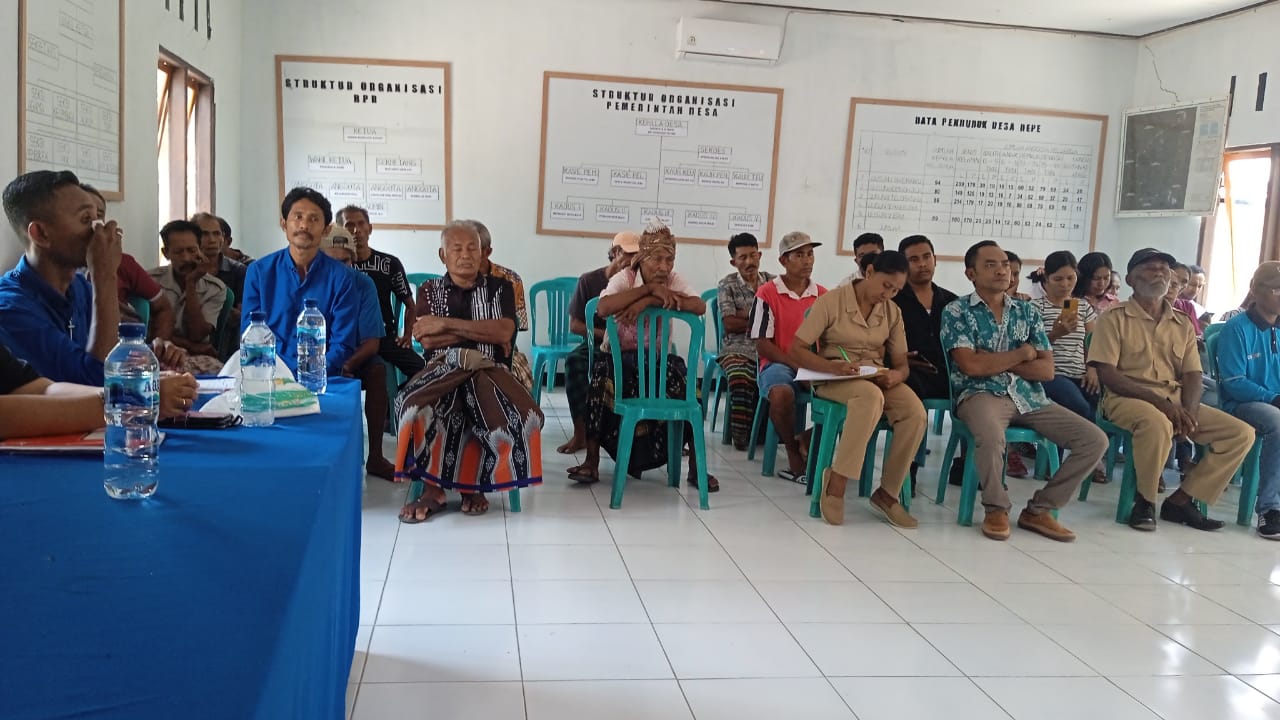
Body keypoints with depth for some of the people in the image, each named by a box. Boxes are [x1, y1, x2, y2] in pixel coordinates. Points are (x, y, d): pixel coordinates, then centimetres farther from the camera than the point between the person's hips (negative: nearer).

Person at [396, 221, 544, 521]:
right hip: (443, 369, 0)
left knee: (520, 412, -32)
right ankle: (433, 489, -20)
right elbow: (427, 339, -2)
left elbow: (504, 332, -6)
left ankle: (475, 483, -10)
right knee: (414, 404, -35)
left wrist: (446, 323, -8)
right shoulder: (429, 290, 15)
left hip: (489, 369, 0)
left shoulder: (500, 288, 14)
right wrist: (484, 331, -4)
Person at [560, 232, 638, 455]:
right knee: (574, 360, -35)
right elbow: (574, 325, -1)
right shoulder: (589, 280, 1)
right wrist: (604, 334, -14)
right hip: (595, 344, 0)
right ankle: (581, 431, -31)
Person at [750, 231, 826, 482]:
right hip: (778, 364, -4)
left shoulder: (823, 295, 11)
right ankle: (794, 453, -13)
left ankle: (807, 440, -4)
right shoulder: (767, 293, -2)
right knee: (782, 392, -38)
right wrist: (796, 364, -16)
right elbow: (762, 345, -6)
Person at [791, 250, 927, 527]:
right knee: (871, 396, -40)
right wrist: (833, 366, -28)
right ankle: (836, 480, -29)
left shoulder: (892, 311, 9)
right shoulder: (831, 301, -6)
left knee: (916, 413, -26)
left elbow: (901, 362, 9)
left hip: (877, 378, 5)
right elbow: (796, 349, -10)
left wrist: (896, 375, -18)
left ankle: (887, 492, -13)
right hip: (833, 378, -5)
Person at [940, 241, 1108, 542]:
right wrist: (1022, 353, -1)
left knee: (1095, 440, -9)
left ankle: (1039, 509, 2)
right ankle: (996, 509, -11)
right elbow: (971, 366, -12)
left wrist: (994, 362, -5)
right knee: (991, 436, -39)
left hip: (1029, 397, 6)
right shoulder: (956, 311, 1)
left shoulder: (1027, 312, 15)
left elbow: (1047, 370, 6)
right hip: (980, 394, -5)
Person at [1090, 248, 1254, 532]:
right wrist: (1157, 400, -19)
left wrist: (1189, 411, -10)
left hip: (1176, 402, 6)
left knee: (1242, 433, -8)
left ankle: (1180, 500, -3)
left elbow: (1192, 376, 12)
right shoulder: (1114, 318, 0)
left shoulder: (1183, 324, 17)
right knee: (1158, 424, -39)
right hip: (1126, 398, -6)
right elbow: (1106, 374, -9)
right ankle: (1145, 500, -14)